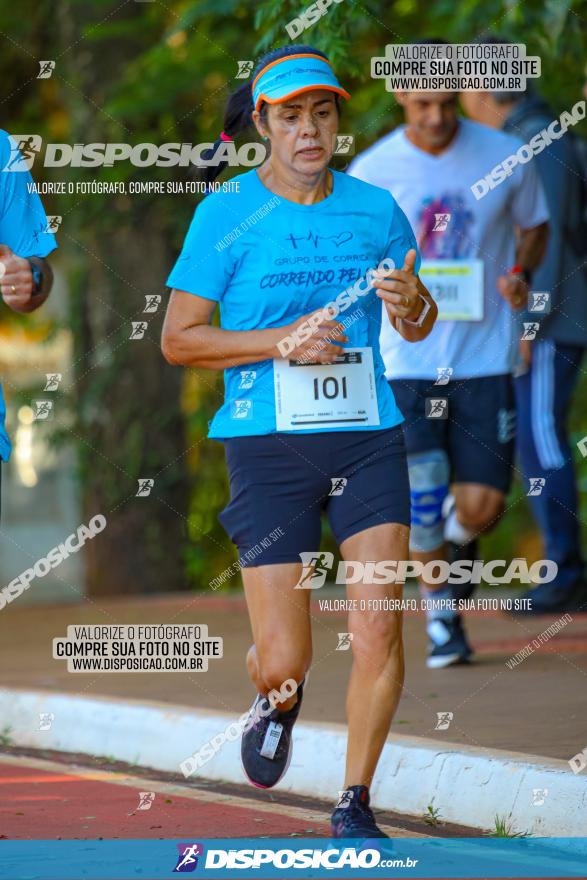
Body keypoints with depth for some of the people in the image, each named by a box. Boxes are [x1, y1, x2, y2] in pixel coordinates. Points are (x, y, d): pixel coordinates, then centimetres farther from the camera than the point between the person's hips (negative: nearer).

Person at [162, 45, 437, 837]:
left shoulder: (375, 208, 6)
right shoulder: (227, 212, -3)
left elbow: (419, 326, 16)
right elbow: (177, 339, -3)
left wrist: (410, 305, -8)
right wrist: (283, 342, -15)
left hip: (369, 439, 2)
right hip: (267, 445, -2)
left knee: (378, 632, -10)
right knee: (282, 661, -2)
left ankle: (354, 803, 7)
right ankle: (279, 702, 36)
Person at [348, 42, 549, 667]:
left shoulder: (504, 157, -1)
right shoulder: (370, 173, -3)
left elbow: (534, 226, 16)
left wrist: (520, 273, -4)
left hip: (485, 358, 0)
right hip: (405, 362, 0)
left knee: (481, 507, -6)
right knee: (421, 509, -5)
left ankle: (458, 542, 31)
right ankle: (439, 604, 23)